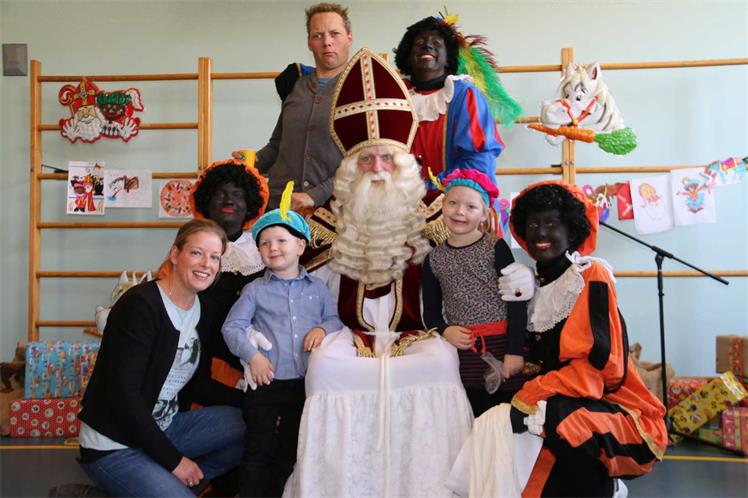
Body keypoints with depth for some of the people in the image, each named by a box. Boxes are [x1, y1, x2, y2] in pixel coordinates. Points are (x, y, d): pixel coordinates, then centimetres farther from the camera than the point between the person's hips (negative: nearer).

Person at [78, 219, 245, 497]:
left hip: (164, 427, 8)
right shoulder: (140, 304, -19)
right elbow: (123, 394, -22)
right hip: (114, 445, -8)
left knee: (250, 424, -10)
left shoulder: (203, 310, 4)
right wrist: (173, 459, -18)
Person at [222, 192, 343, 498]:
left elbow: (334, 318, 13)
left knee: (291, 450, 17)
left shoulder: (317, 288, 7)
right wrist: (252, 355, -15)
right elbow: (232, 327, -2)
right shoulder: (255, 290, 0)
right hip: (266, 381, -3)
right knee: (259, 450, 1)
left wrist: (323, 328, -9)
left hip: (305, 383, 3)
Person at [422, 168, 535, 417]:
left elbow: (516, 301, -4)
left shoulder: (496, 247, -1)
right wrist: (445, 330, -7)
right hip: (463, 353, 2)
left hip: (503, 345, -2)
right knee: (476, 418, 6)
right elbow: (431, 311, 13)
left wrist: (515, 351, -10)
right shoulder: (434, 259, 8)